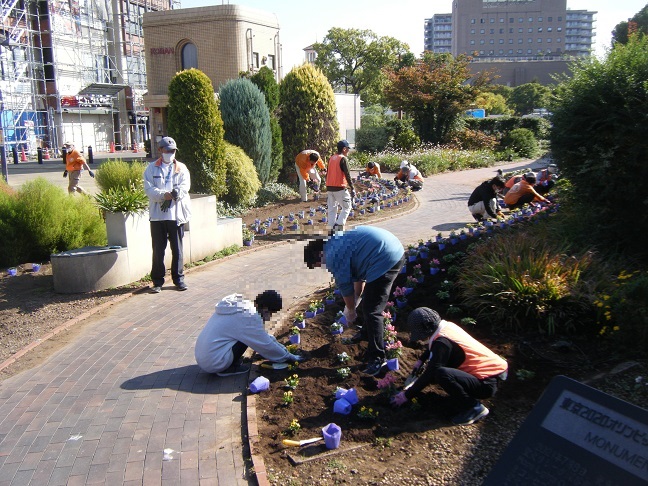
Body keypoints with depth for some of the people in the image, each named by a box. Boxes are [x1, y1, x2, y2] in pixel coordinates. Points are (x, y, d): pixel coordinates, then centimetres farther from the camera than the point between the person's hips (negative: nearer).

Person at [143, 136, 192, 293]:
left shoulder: (181, 168, 11)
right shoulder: (151, 168, 8)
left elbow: (185, 186, -2)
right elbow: (148, 188, -3)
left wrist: (173, 195, -21)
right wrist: (164, 195, -21)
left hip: (177, 214, 1)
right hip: (157, 214, 0)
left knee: (177, 248, 6)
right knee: (158, 249, 3)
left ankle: (179, 278, 18)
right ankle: (157, 280, 12)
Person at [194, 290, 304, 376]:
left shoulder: (243, 306, 9)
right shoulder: (249, 317, -18)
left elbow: (263, 336, 22)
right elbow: (266, 345, -9)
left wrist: (283, 349, 23)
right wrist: (289, 357, 5)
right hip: (213, 363, -9)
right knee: (249, 337, -8)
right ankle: (228, 369, -1)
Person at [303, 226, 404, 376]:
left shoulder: (333, 257, -11)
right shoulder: (336, 243, 19)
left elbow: (345, 287, -3)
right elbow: (357, 275, 26)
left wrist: (350, 311, 12)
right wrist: (355, 301, 27)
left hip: (385, 260, -11)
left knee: (372, 310, -6)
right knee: (369, 301, 26)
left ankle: (377, 358, 0)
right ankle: (368, 333, 46)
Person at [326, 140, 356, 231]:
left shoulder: (331, 158, 12)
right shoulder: (343, 159, -10)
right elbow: (347, 175, -14)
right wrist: (352, 188, -11)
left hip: (329, 188, 7)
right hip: (340, 188, -7)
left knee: (332, 209, 11)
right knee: (347, 207, 5)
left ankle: (332, 228, 12)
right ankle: (339, 225, -8)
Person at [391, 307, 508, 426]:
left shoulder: (443, 342, -24)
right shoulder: (446, 326, 2)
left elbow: (430, 374, -21)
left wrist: (407, 395, -13)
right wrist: (421, 360, 22)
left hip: (488, 383, -10)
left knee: (441, 374, -31)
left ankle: (473, 408, -11)